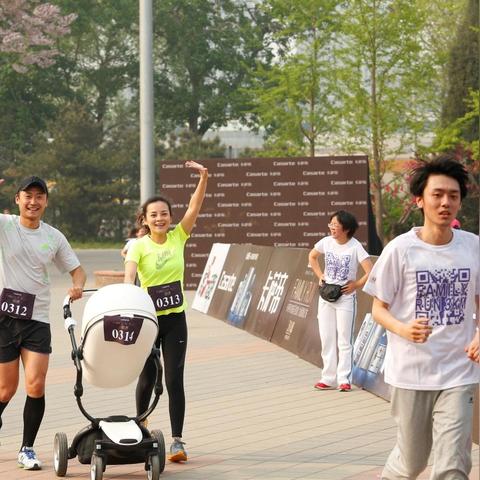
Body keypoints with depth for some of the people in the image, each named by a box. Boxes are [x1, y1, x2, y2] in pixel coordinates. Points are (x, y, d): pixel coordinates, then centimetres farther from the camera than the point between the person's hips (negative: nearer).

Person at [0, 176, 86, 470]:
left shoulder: (54, 237, 7)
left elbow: (77, 269, 16)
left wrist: (78, 286, -8)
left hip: (37, 319, 2)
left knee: (36, 385, -9)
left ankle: (27, 449, 4)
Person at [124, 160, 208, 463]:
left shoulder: (178, 238, 0)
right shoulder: (139, 246, -7)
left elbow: (195, 206, -11)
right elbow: (129, 273, -24)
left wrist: (204, 178, -26)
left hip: (175, 319, 1)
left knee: (174, 379, -5)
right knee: (147, 378, 10)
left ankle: (177, 441, -4)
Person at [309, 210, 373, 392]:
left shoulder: (355, 247, -15)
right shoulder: (326, 242, -1)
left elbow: (370, 272, -19)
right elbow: (312, 256, 19)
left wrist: (356, 284, -12)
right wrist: (320, 276, 9)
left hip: (345, 297, -5)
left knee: (344, 340, -1)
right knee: (326, 338, 8)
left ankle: (344, 379, 3)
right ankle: (328, 378, 14)